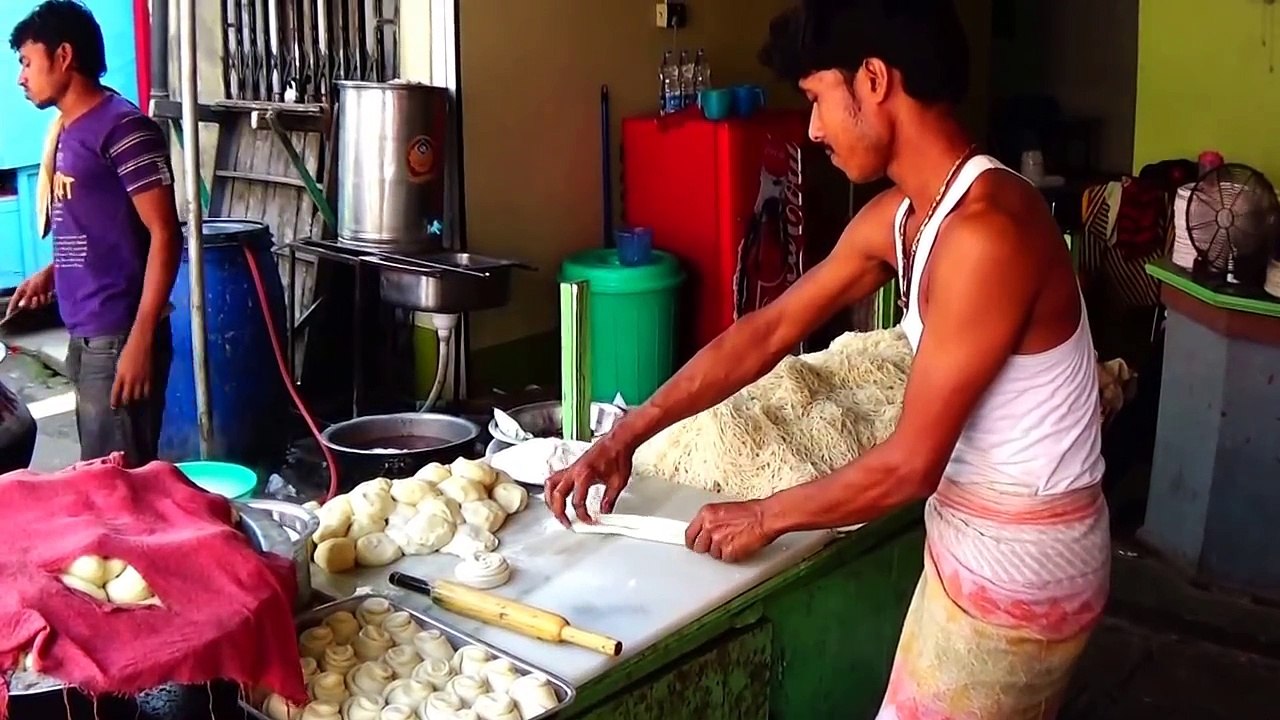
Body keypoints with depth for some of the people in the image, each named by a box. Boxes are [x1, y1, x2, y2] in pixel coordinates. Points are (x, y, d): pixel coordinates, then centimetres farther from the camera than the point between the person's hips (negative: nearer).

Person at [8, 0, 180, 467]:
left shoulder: (122, 126, -12)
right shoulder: (66, 132, 15)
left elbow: (164, 234, -17)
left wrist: (140, 339, -21)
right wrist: (51, 273, 10)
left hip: (117, 337, -9)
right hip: (83, 335, 9)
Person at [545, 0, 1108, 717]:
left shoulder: (986, 232, -29)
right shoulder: (897, 216, 0)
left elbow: (912, 463, -25)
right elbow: (769, 331, 5)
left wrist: (764, 516, -11)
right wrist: (626, 437, 4)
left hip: (1018, 561, -8)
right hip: (980, 537, 8)